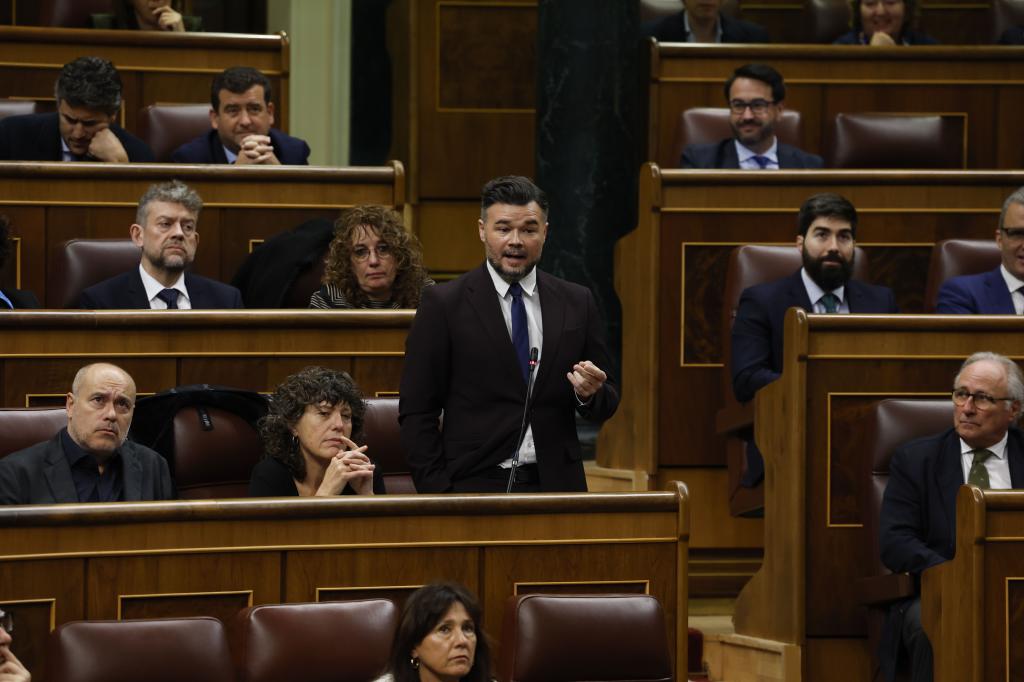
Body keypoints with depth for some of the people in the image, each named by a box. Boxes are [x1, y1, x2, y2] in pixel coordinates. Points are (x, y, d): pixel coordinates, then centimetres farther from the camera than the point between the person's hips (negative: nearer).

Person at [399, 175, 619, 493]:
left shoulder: (577, 303, 7)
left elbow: (606, 405, 11)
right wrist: (438, 492, -12)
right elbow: (416, 413, -4)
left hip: (555, 485, 3)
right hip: (475, 486, -3)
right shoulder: (443, 303, -3)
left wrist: (590, 393, -11)